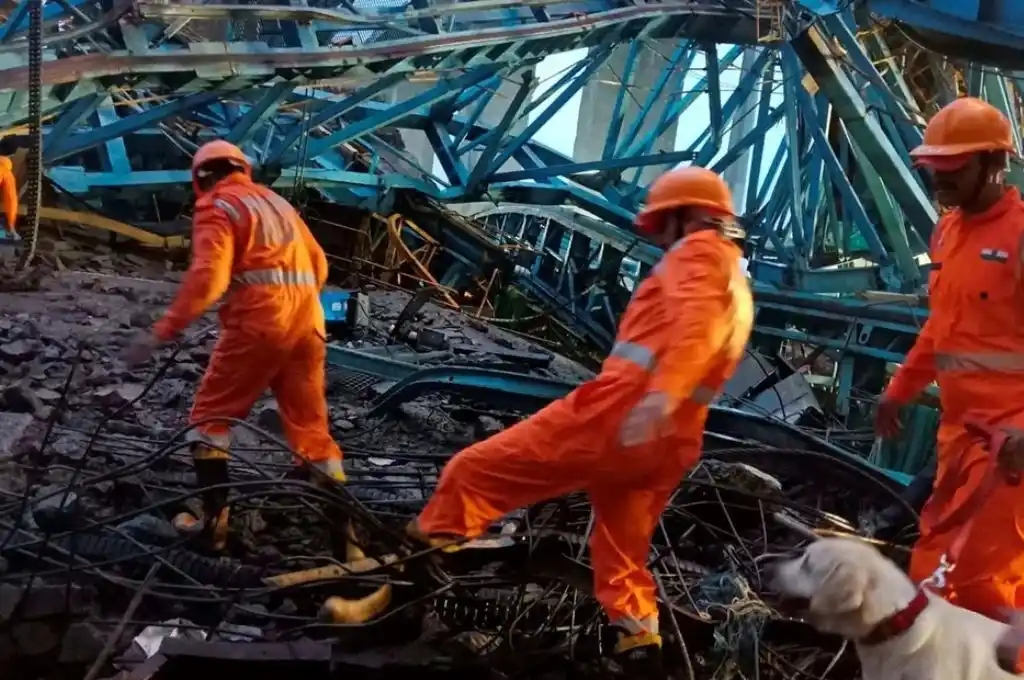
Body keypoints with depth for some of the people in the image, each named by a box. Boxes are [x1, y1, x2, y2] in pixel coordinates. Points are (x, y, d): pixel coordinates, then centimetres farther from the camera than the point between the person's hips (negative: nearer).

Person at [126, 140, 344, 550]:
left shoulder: (216, 207, 0)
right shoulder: (275, 201, 22)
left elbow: (207, 277, -15)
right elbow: (318, 264, 24)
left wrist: (164, 331, -17)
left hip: (258, 318, -6)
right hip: (307, 317, 6)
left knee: (210, 416, 6)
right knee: (310, 425, 13)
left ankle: (214, 518, -2)